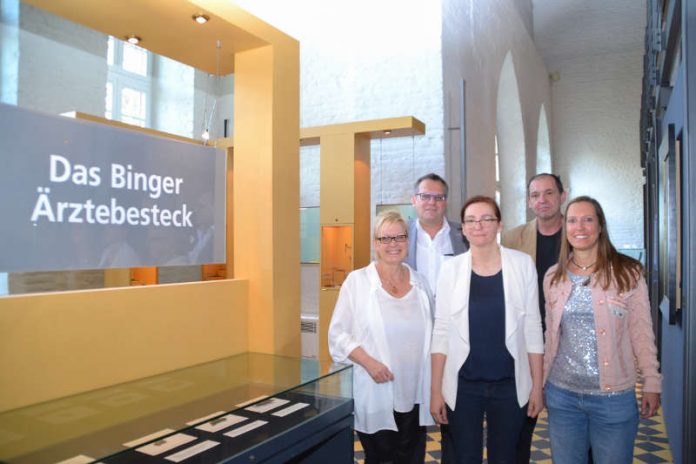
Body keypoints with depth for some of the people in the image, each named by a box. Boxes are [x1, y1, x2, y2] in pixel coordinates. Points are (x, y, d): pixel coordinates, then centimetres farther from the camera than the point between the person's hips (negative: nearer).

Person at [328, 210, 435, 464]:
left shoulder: (420, 282, 7)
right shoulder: (357, 280, -5)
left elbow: (429, 335, 15)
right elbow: (338, 333, -5)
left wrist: (434, 387, 8)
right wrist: (367, 361, -18)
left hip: (415, 395, 4)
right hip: (375, 396, -3)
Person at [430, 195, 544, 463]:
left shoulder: (522, 264, -3)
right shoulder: (451, 268, -4)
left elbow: (532, 328, 1)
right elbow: (441, 332, -2)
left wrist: (537, 385, 0)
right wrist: (435, 389, -3)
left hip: (510, 384, 0)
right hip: (462, 385, 0)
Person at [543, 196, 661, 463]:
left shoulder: (628, 273, -6)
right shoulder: (553, 277, 3)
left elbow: (641, 332, -3)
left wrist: (651, 383, -3)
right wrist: (542, 381, 11)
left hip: (613, 396, -3)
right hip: (561, 394, 3)